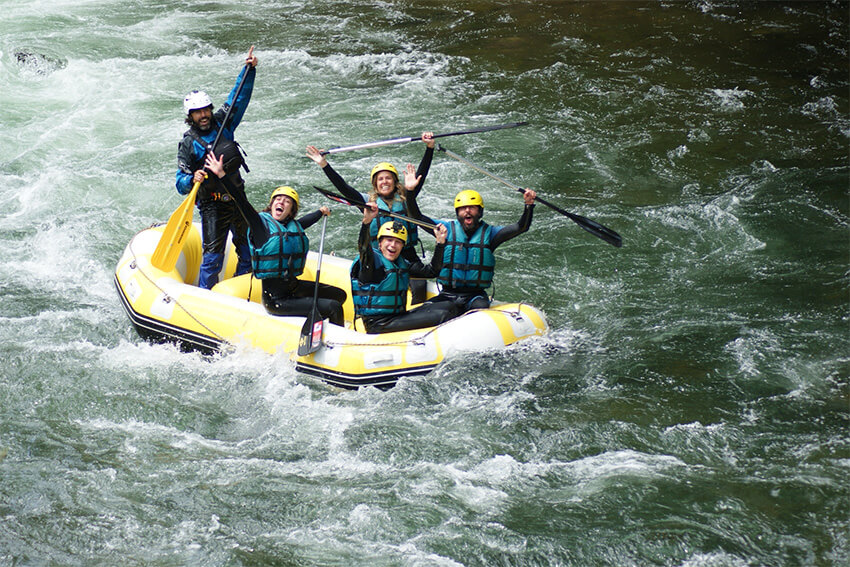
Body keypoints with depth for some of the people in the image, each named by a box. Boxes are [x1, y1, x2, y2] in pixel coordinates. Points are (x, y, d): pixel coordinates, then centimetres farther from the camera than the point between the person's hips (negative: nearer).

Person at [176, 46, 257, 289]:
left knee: (249, 249, 11)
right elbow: (181, 184, -9)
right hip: (212, 205, -5)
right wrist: (192, 180, -31)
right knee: (213, 255, -9)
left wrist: (249, 69, -3)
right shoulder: (188, 143, -7)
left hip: (237, 199, 5)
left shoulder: (222, 123, 5)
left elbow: (240, 96, 7)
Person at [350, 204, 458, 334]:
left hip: (399, 317, 9)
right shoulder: (374, 259, -9)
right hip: (377, 325, -9)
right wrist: (367, 221, -50)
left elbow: (431, 271, 16)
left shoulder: (402, 264, 14)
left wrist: (440, 243, 7)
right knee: (441, 316, -17)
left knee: (448, 307, 4)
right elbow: (363, 246, -31)